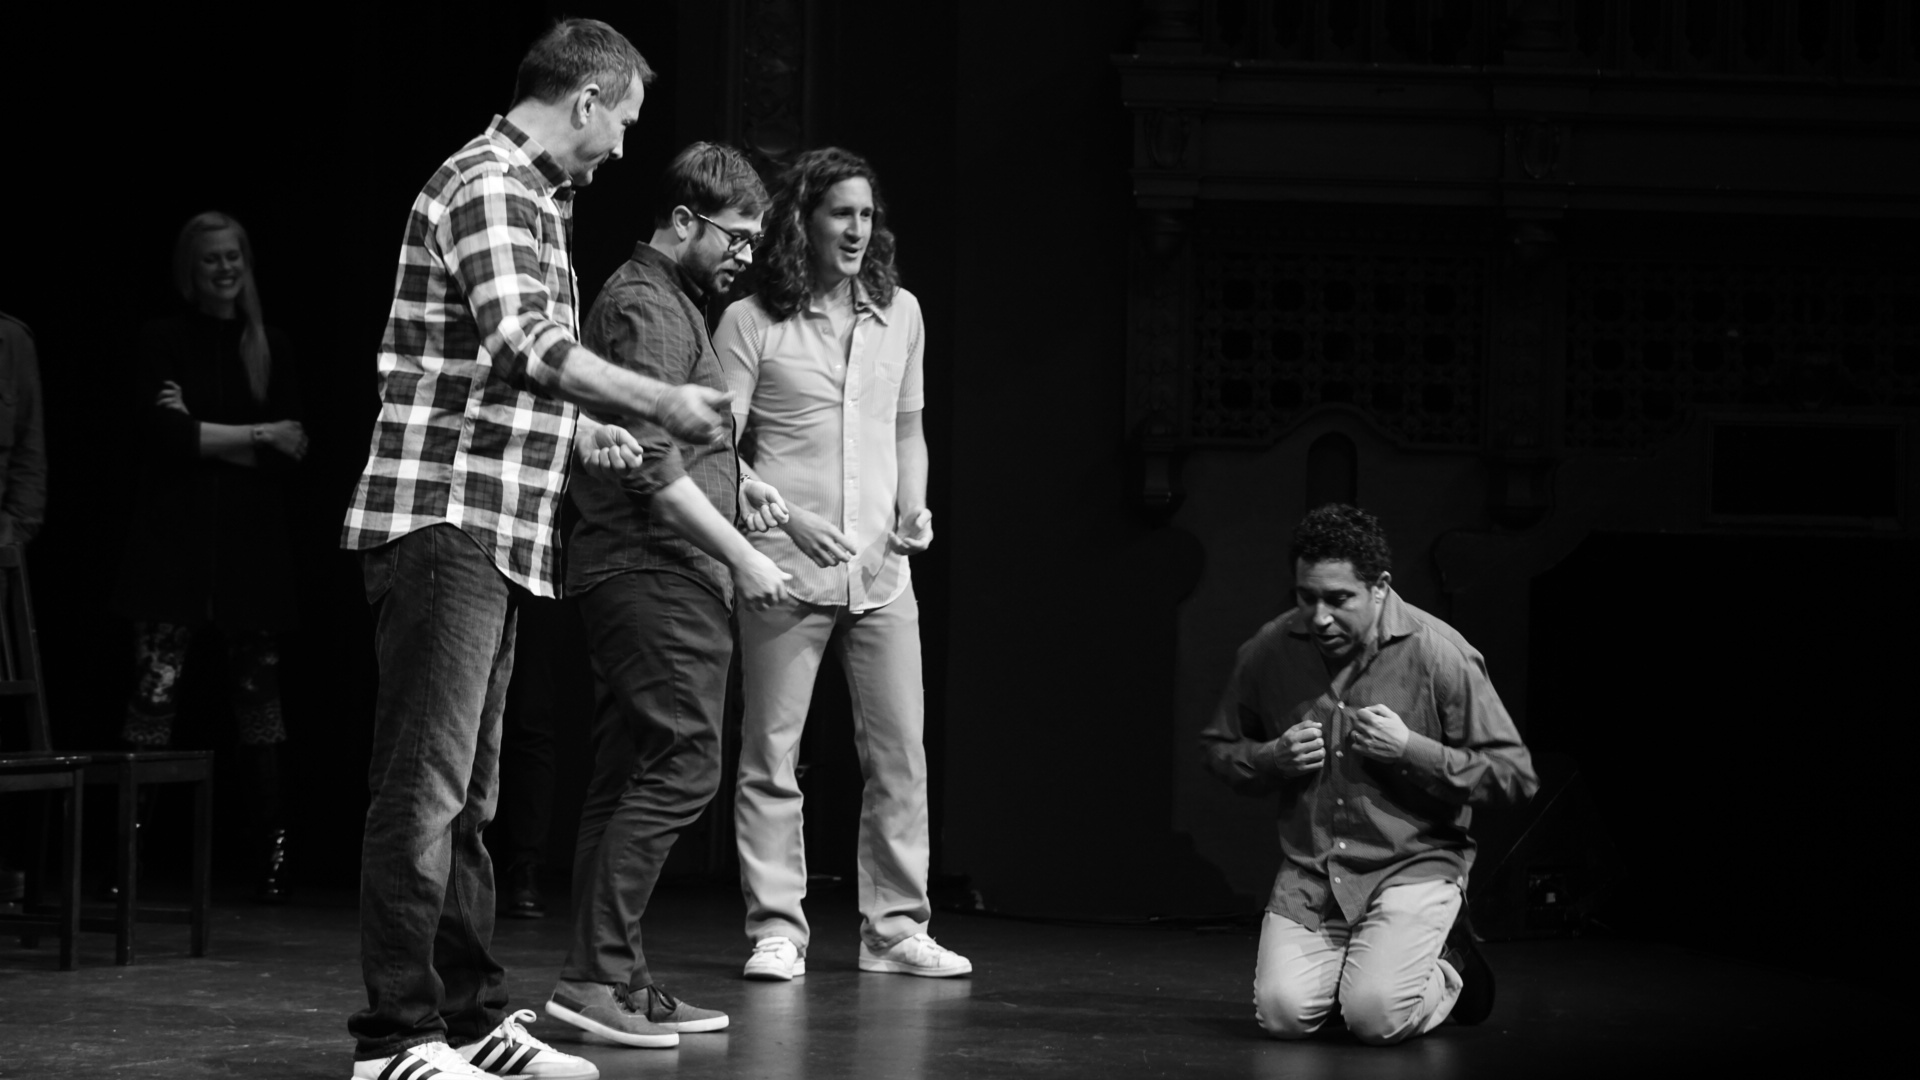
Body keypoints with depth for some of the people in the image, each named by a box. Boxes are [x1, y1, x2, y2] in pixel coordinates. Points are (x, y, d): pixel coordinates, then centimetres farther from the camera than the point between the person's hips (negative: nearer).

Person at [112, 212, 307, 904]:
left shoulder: (272, 349, 10)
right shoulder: (162, 342, 6)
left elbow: (294, 451, 0)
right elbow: (166, 437, -7)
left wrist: (204, 436, -9)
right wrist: (258, 436, -7)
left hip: (253, 546, 2)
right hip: (173, 542, -2)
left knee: (258, 693, 1)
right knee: (153, 690, -10)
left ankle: (271, 863, 2)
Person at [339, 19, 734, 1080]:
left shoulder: (530, 194, 22)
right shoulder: (488, 183, -11)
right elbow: (524, 340, -23)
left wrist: (581, 435, 22)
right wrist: (662, 404, -19)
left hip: (493, 535, 11)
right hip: (444, 521, -11)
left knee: (465, 792, 14)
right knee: (423, 785, -10)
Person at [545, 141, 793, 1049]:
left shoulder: (671, 303, 22)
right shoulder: (646, 309, -11)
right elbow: (651, 463, -20)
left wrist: (732, 476, 21)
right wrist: (740, 556, -20)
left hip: (651, 576, 11)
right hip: (656, 573, -11)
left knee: (629, 778, 9)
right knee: (679, 764, -15)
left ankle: (614, 980, 10)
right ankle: (596, 974, -17)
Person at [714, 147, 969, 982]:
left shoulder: (900, 314, 11)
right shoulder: (751, 323, -2)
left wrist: (914, 506, 4)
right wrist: (789, 519, -17)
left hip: (882, 569, 4)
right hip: (786, 567, -4)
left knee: (901, 755, 3)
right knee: (771, 756, -1)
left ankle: (895, 928, 11)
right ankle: (776, 930, 5)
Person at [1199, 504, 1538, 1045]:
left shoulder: (1439, 654, -11)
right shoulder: (1269, 651, -1)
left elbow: (1514, 775, -8)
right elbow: (1219, 750, 16)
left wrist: (1411, 749, -19)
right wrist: (1271, 758, -7)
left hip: (1414, 863, -3)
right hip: (1309, 873, 3)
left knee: (1377, 1017, -23)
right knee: (1284, 1014, -17)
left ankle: (1447, 968, 14)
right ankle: (1348, 963, 19)